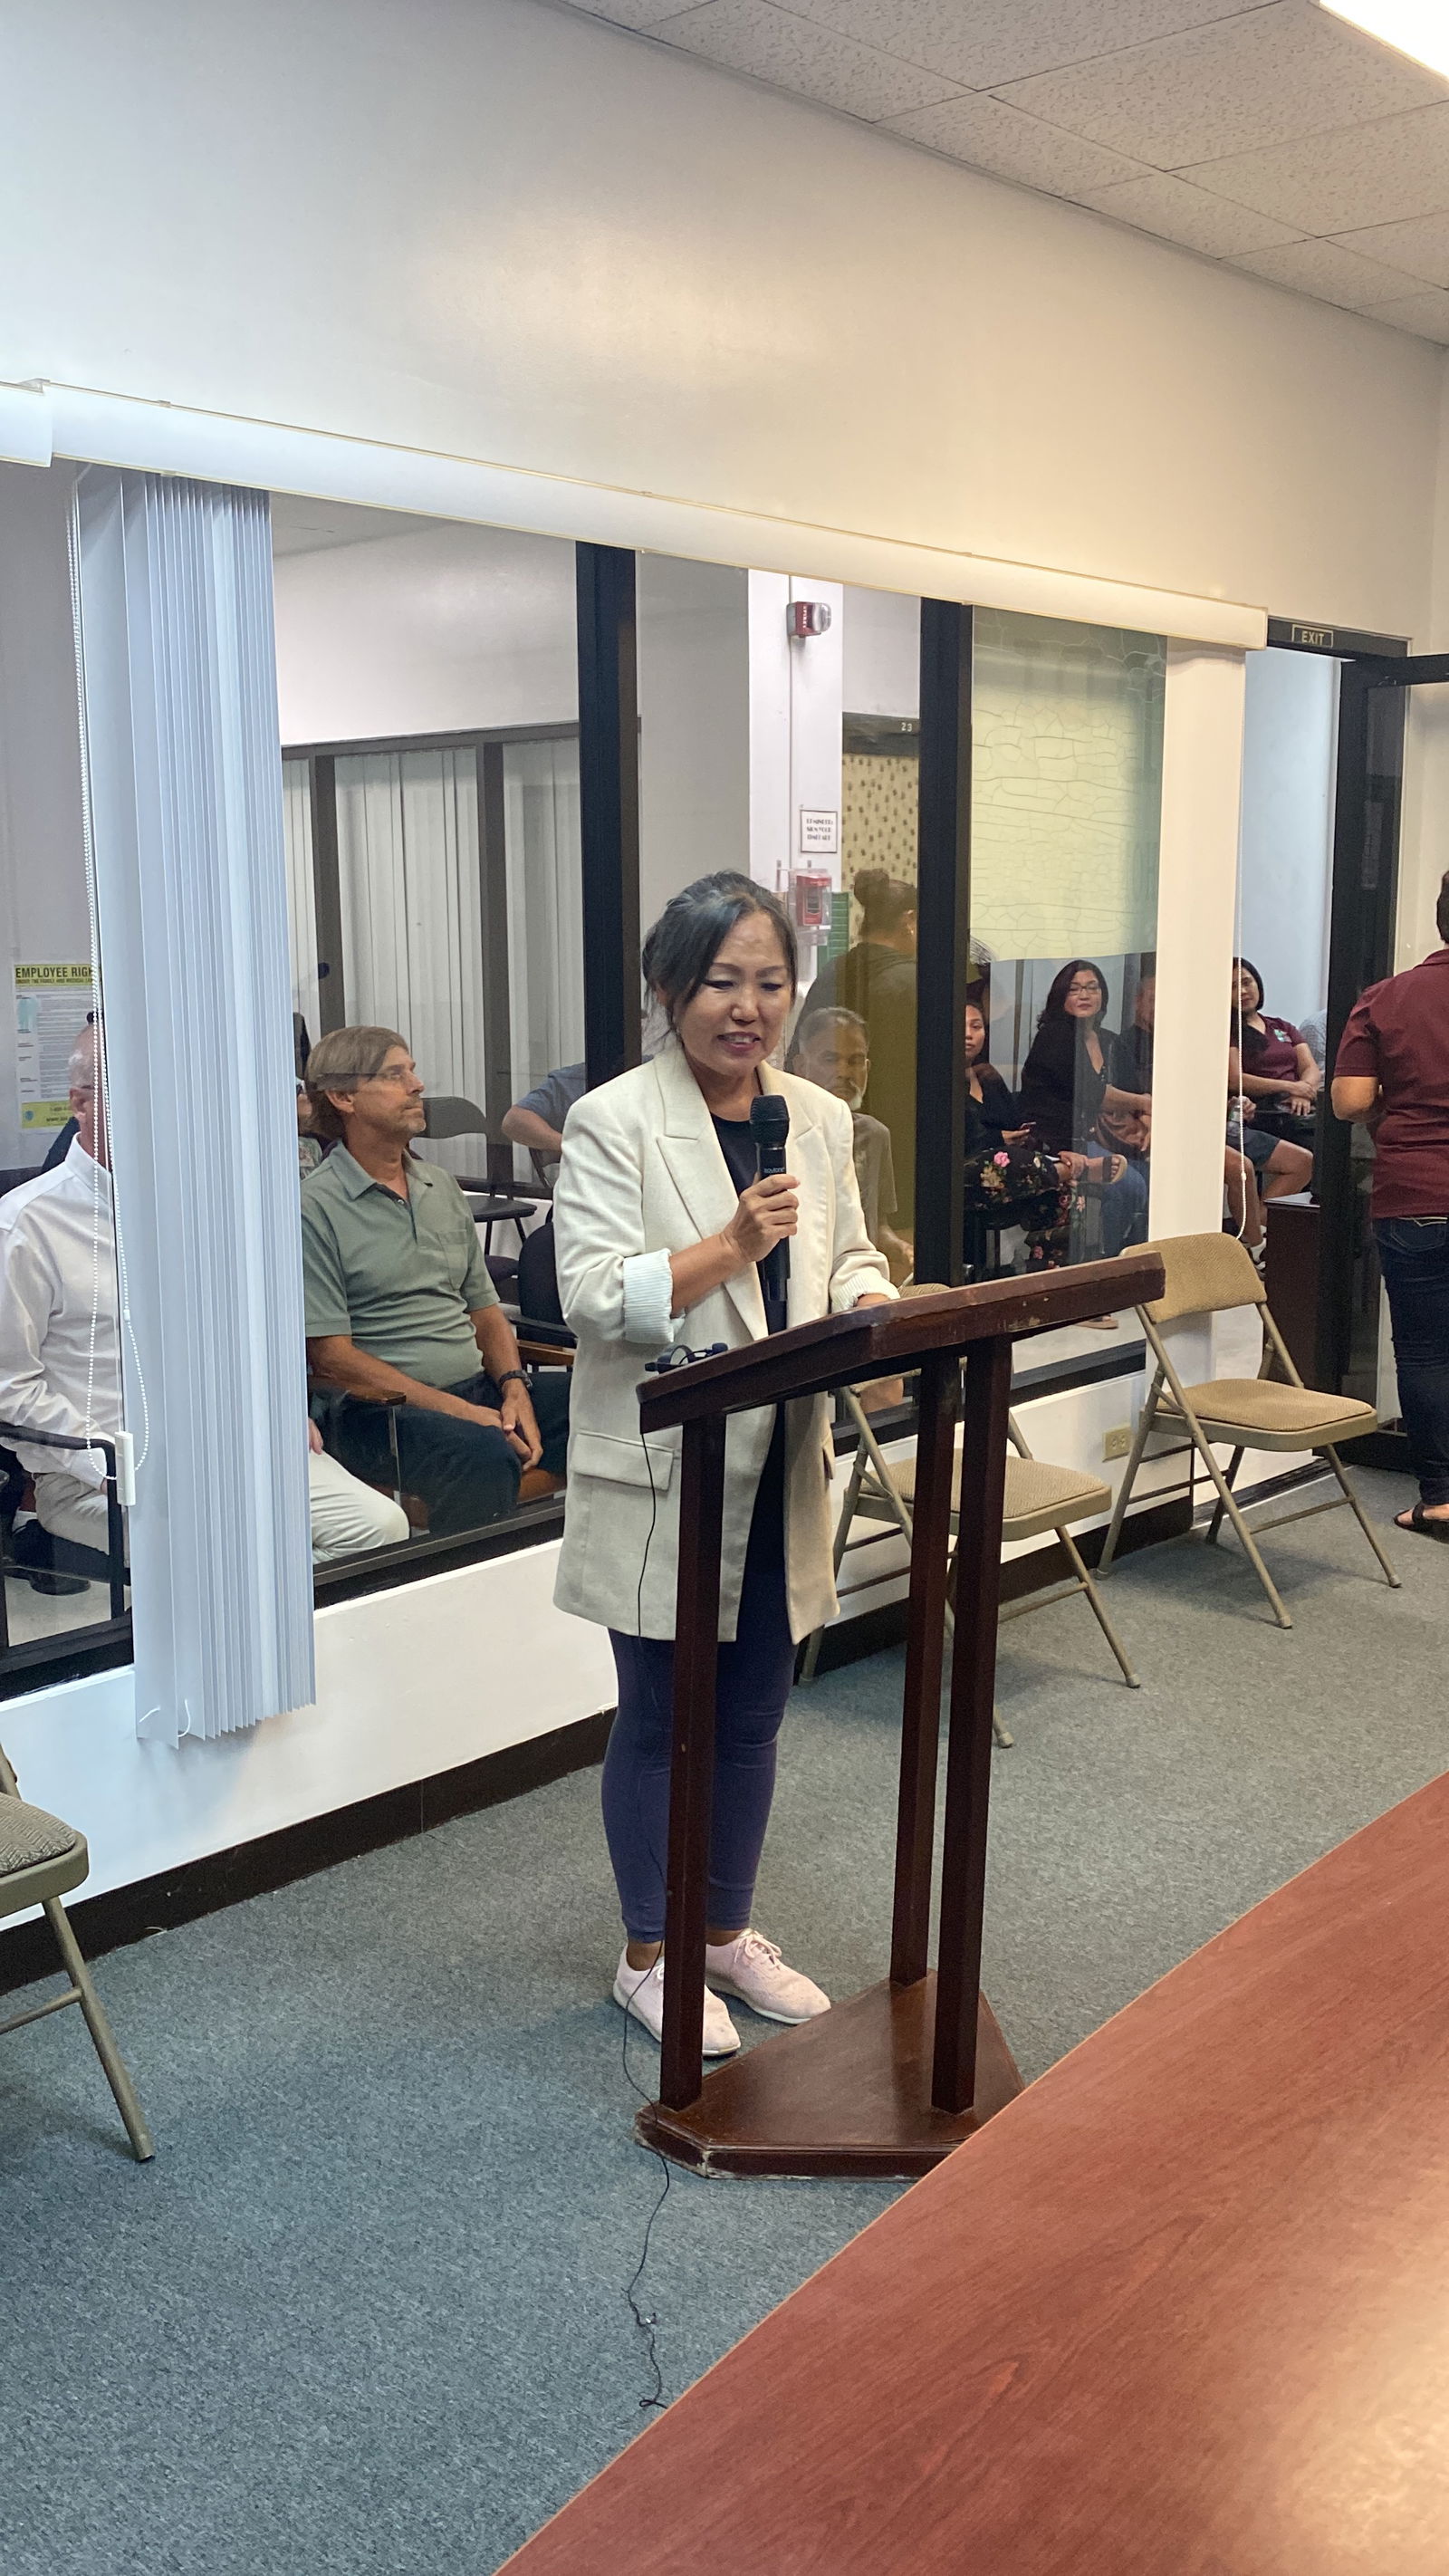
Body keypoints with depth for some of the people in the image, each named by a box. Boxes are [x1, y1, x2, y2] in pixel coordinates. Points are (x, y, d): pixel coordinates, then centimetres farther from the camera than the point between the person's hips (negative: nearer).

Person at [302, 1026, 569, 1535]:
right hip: (379, 1411, -7)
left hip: (478, 1388, 7)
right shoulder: (315, 1208, -5)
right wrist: (459, 1412, -16)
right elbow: (331, 1358, -11)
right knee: (484, 1453, -37)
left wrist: (513, 1387, -2)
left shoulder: (442, 1186, 18)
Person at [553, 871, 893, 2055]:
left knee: (751, 1720, 17)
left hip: (780, 1473, 6)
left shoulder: (821, 1121, 7)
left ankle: (728, 1930, 35)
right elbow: (595, 1298, -18)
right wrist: (733, 1246, -28)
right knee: (660, 1722, 9)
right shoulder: (615, 1123, -10)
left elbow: (851, 1260, 15)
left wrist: (874, 1308, -7)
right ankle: (648, 1955, 26)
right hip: (665, 1479, -5)